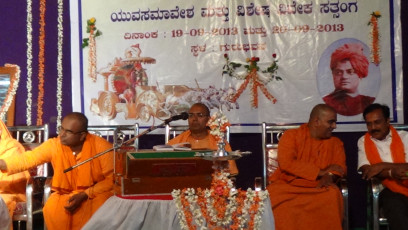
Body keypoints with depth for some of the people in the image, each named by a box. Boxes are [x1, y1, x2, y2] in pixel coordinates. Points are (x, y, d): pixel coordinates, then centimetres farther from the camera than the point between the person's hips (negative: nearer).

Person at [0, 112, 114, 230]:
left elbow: (112, 179, -13)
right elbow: (28, 158, -16)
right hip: (66, 194, 3)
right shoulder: (53, 145, -8)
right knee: (52, 210, -27)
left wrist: (84, 195, -21)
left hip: (97, 192, -2)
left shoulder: (101, 147, -16)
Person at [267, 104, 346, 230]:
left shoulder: (336, 143, 17)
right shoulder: (291, 136, 4)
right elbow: (286, 163, -10)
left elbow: (340, 167, 8)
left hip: (319, 187, 3)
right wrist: (321, 172, -10)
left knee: (333, 195, -31)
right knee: (275, 195, -35)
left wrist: (329, 176, -18)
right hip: (288, 184, -2)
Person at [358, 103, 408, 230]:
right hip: (390, 191, 0)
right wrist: (392, 173, -17)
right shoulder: (363, 141, 9)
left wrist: (382, 166, -14)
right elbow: (364, 170, -2)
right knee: (394, 206, -33)